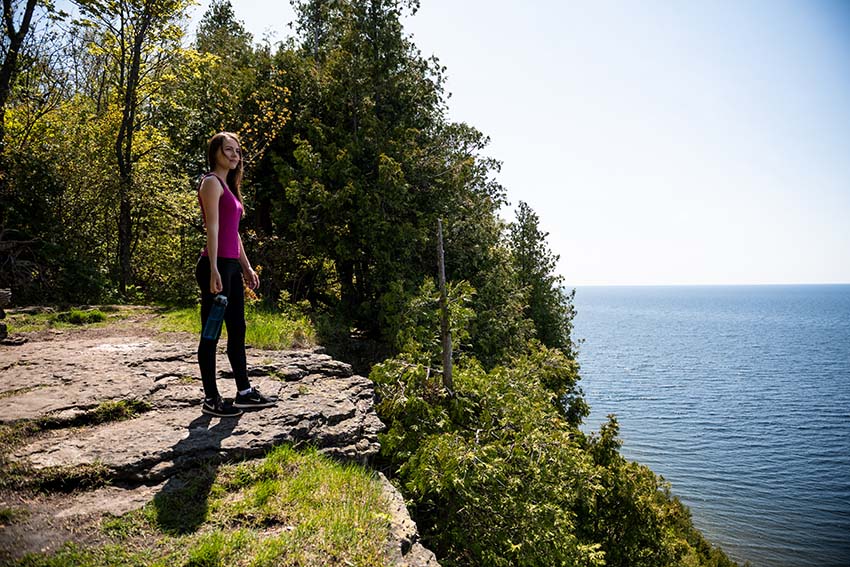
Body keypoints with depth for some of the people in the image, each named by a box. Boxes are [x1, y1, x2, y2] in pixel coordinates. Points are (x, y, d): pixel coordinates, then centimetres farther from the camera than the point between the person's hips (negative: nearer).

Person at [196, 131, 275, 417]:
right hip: (216, 265, -10)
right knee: (212, 332, -1)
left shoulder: (228, 185, 20)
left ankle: (244, 392, 22)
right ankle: (211, 399, 8)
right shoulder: (211, 182, -7)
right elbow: (213, 227, -16)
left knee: (237, 329, 13)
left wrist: (246, 267, 20)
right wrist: (214, 270, -22)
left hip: (232, 265, 10)